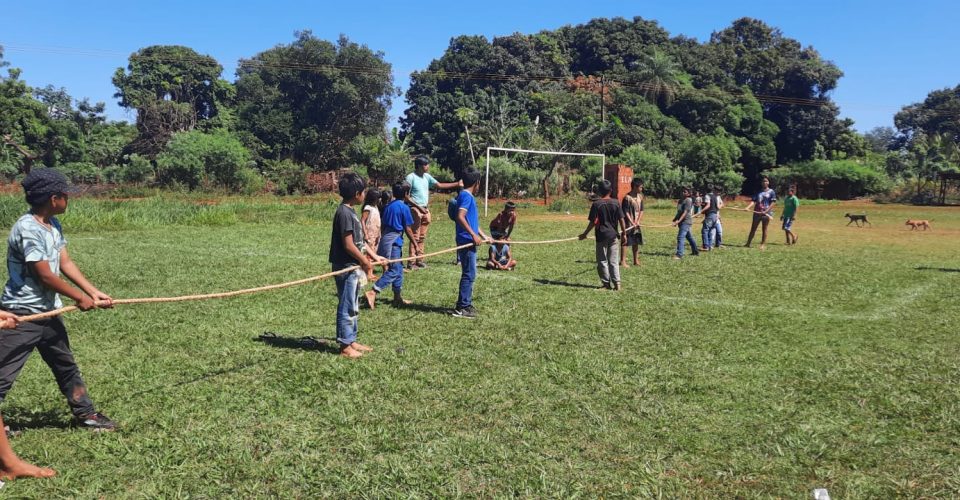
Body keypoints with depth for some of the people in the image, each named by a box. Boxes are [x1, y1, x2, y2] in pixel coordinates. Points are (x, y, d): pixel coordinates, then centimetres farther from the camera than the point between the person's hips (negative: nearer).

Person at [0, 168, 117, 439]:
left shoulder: (54, 225, 4)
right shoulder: (28, 229, -23)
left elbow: (65, 263, 4)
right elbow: (45, 276, -20)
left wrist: (94, 292, -3)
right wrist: (80, 298, -9)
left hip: (48, 312, 9)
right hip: (22, 315, -9)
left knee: (66, 365, 20)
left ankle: (84, 414, 34)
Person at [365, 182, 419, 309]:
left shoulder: (388, 206, 11)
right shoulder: (404, 207, -10)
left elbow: (383, 225, 15)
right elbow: (408, 229, -8)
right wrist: (415, 243, 1)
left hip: (385, 239, 8)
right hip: (394, 241, -8)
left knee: (398, 269, 16)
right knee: (393, 271, -7)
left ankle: (398, 297, 21)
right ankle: (372, 293, -18)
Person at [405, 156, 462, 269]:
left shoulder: (427, 176, 11)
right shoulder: (411, 177, -10)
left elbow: (439, 185, 14)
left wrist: (457, 184, 7)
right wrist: (418, 206, -17)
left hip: (425, 210, 7)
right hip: (415, 209, -7)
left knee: (422, 237, 10)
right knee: (415, 236, -8)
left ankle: (419, 260, 15)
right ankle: (412, 262, -5)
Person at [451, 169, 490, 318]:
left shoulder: (468, 196, 17)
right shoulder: (466, 196, -13)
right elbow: (460, 217, -25)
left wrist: (483, 236, 28)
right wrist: (474, 235, -25)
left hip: (469, 241, 10)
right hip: (466, 241, -10)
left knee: (469, 274, 15)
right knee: (469, 274, -8)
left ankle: (466, 304, 23)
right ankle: (461, 308, -4)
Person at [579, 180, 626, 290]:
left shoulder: (596, 204, -8)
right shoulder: (616, 203, 0)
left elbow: (593, 222, -10)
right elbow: (621, 220, 1)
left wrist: (585, 234, 0)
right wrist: (623, 233, 12)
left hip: (601, 236, -3)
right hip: (614, 235, 3)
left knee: (602, 261, 8)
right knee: (614, 261, 8)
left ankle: (606, 283, 9)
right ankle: (617, 283, 2)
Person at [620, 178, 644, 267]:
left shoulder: (640, 196, 7)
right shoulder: (627, 198, -14)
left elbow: (641, 210, 9)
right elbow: (626, 212, -15)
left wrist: (638, 221, -3)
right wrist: (632, 223, -17)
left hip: (637, 224, 7)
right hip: (628, 223, -7)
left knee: (636, 242, 13)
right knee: (625, 241, -6)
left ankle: (635, 261, 23)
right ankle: (622, 261, -3)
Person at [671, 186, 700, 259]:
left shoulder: (688, 200, -12)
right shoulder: (681, 200, 14)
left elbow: (685, 212, -20)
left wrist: (679, 221, -27)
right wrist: (675, 220, 13)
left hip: (686, 221, -10)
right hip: (682, 222, 10)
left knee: (680, 237, -16)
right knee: (689, 237, 20)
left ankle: (679, 254, -19)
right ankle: (695, 251, 34)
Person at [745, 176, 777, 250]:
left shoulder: (771, 192, 1)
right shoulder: (758, 192, 10)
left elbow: (772, 203, -6)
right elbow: (753, 201, 3)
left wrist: (766, 211, -17)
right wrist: (748, 207, -15)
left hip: (766, 213, -3)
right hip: (757, 213, 3)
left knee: (764, 229, 2)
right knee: (753, 229, 6)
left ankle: (763, 245, 7)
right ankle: (748, 244, 9)